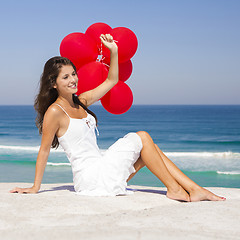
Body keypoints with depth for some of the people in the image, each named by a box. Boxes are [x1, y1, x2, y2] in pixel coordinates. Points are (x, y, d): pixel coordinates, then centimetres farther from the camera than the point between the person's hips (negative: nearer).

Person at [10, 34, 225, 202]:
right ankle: (173, 189, -4)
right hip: (90, 178, -9)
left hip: (102, 171, 9)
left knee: (148, 150, 0)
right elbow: (44, 150, -9)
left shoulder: (80, 102, 13)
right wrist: (35, 188, -7)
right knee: (142, 138, -10)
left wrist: (113, 51, 8)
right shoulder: (55, 112, -11)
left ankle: (194, 190, -3)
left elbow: (111, 81, 18)